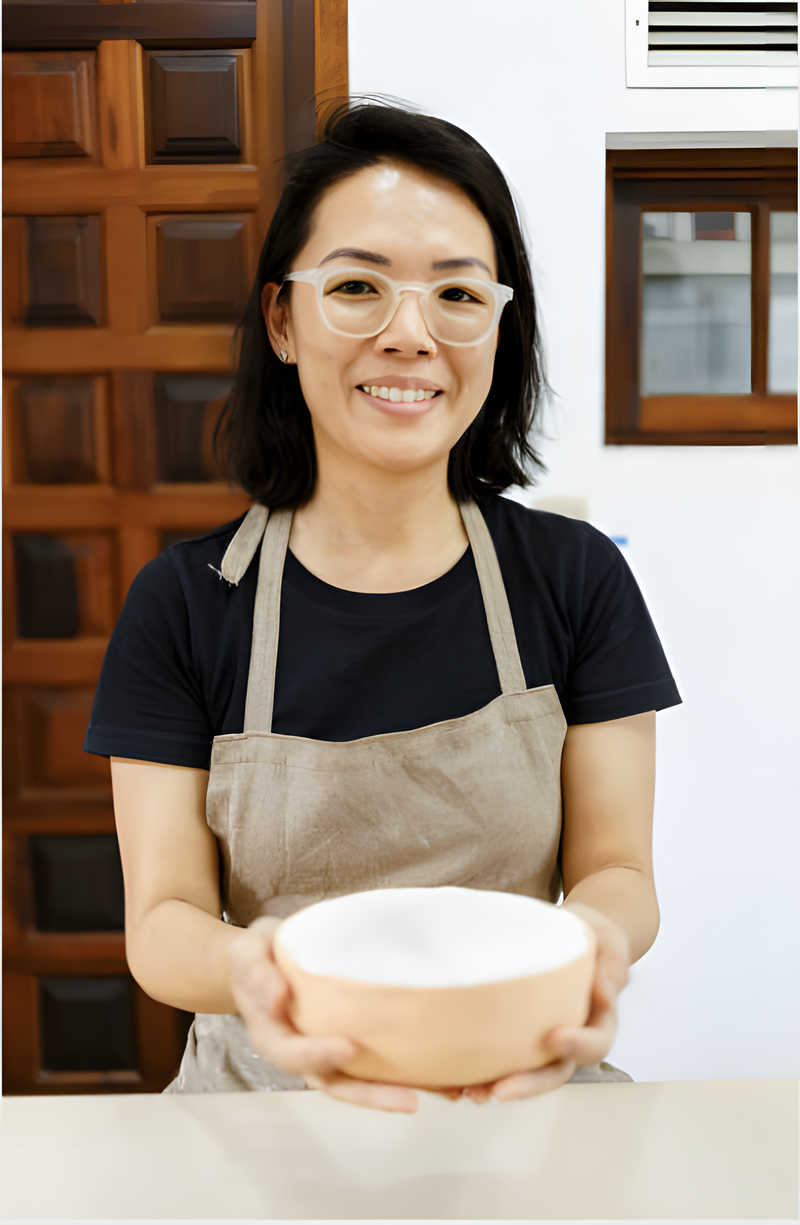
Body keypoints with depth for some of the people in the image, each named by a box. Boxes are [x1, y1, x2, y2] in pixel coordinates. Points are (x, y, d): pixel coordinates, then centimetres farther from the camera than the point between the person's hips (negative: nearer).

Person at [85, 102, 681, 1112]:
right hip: (264, 1093, 0)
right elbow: (162, 914, -5)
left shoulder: (577, 577, -1)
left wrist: (594, 938, -25)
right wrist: (244, 971, -28)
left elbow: (616, 867, -1)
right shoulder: (184, 602, -3)